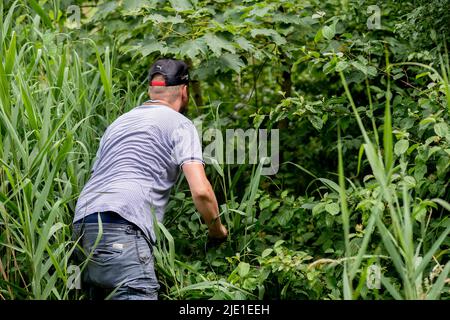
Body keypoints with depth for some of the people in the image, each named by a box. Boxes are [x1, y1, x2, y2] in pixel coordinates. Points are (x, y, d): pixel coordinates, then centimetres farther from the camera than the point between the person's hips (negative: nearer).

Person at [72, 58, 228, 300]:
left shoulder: (120, 122, 30)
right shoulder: (180, 125, 7)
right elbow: (201, 191, -5)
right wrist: (217, 230, 13)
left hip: (82, 224, 8)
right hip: (121, 228, -8)